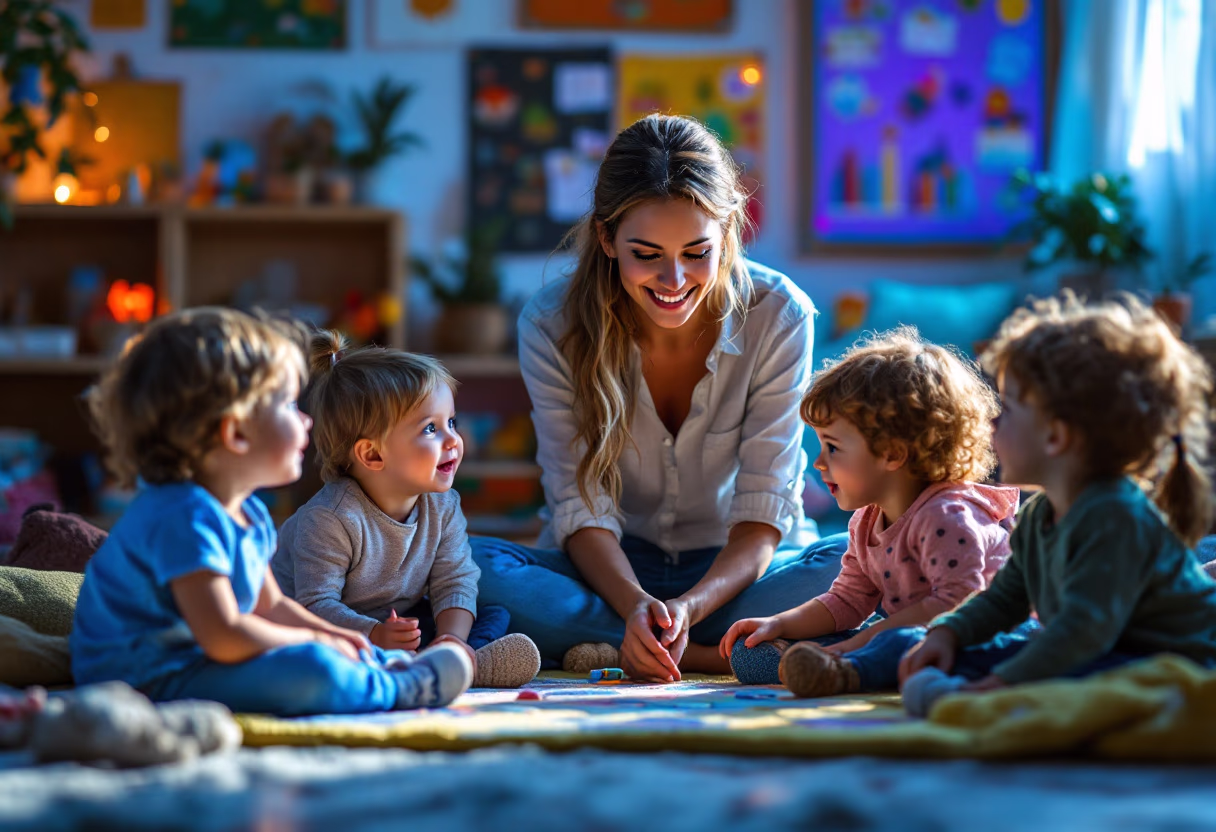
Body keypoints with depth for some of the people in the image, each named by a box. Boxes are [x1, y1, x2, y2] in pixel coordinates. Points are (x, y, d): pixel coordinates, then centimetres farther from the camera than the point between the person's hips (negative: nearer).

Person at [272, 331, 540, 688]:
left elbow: (455, 582, -7)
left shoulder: (442, 507, -4)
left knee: (494, 616, -7)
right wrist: (375, 636, -44)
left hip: (400, 623, 6)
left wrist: (453, 636, -28)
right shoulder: (330, 520, -26)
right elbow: (316, 605, -28)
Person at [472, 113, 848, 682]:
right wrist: (634, 603, -35)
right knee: (472, 565, -30)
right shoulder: (552, 326, -14)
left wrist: (689, 606, -34)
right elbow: (582, 507, -14)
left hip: (738, 570, 0)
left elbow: (763, 511, -15)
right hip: (614, 570, 0)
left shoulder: (778, 316, -15)